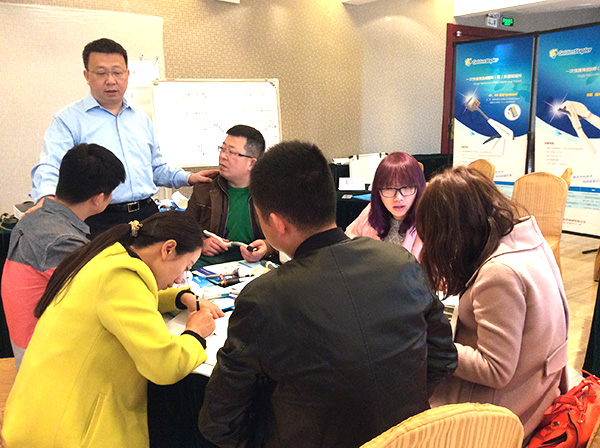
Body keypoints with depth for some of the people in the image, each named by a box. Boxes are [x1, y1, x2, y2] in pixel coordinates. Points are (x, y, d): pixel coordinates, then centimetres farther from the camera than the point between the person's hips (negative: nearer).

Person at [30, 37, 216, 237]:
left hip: (147, 213, 4)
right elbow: (49, 168, -9)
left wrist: (187, 178, 11)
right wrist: (47, 198, -30)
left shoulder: (142, 118, 20)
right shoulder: (68, 120, 3)